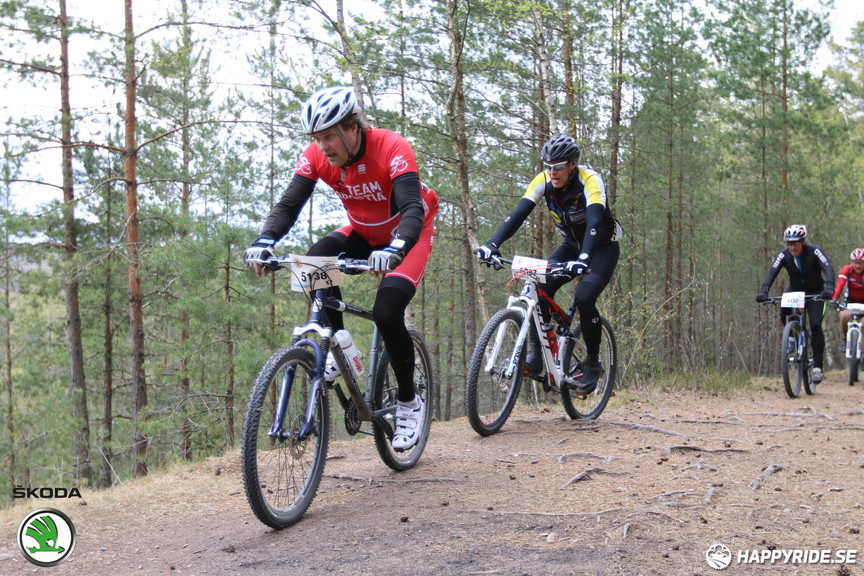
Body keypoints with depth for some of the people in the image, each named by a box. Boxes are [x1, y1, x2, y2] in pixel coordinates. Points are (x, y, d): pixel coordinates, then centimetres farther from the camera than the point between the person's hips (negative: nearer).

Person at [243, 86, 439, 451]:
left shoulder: (391, 149, -31)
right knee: (316, 261, -26)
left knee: (387, 314, -24)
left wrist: (395, 249, -60)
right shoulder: (316, 156, -17)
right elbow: (289, 205, -21)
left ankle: (409, 404, -2)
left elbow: (413, 208, -41)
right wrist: (264, 242, -41)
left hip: (408, 234, -5)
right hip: (363, 232, 5)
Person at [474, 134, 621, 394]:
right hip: (572, 245, 5)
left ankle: (593, 363, -6)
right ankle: (535, 355, -13)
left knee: (584, 298, -25)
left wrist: (583, 258, -58)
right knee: (541, 288, -20)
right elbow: (518, 214, -24)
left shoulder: (589, 180, -27)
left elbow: (595, 221, -41)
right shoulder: (543, 181, -14)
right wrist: (492, 244, -40)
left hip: (602, 247, -5)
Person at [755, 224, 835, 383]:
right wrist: (763, 291, -41)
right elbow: (772, 272, -24)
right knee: (784, 314, -26)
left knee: (815, 326, -18)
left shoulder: (814, 251, -22)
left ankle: (817, 367, -12)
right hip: (795, 291, 3)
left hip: (815, 292, -3)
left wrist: (829, 288, -52)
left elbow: (828, 269, -33)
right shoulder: (784, 254, -15)